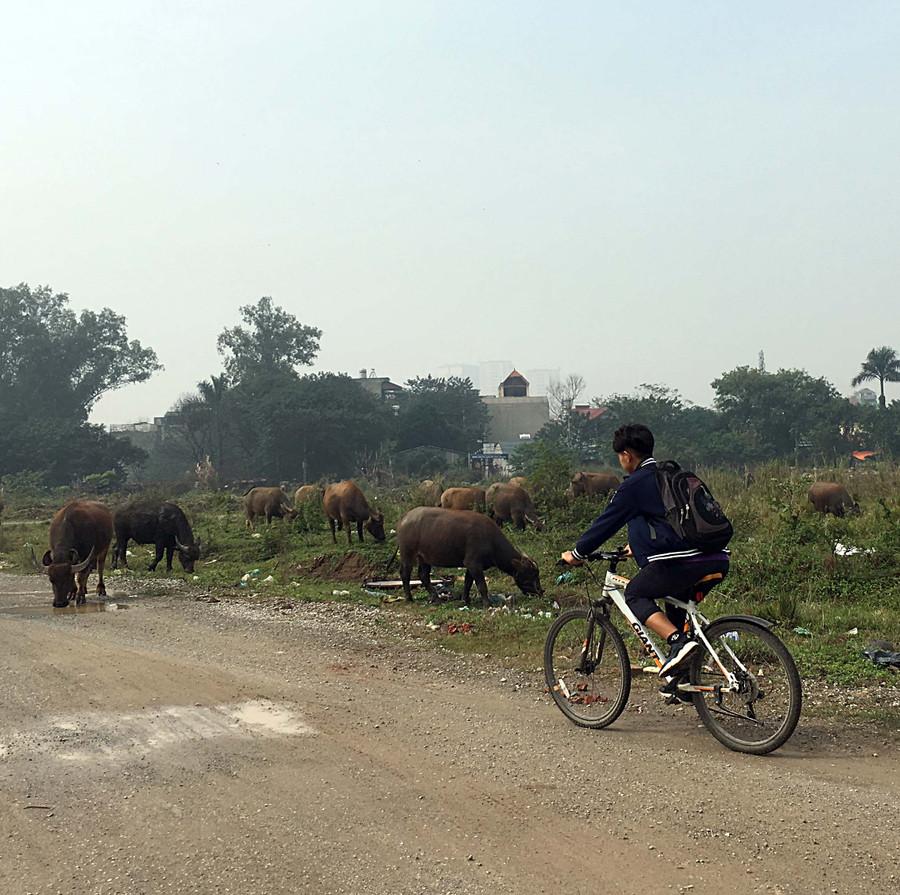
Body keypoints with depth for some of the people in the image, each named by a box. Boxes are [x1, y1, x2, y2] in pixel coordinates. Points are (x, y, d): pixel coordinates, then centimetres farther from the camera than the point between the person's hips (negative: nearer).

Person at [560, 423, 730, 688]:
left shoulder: (635, 484, 1)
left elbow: (606, 522, 6)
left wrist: (577, 553, 20)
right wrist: (638, 545, 51)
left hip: (681, 562, -8)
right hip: (717, 560, 8)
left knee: (635, 594, 12)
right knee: (676, 600, 29)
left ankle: (679, 641, -11)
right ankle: (679, 677, 26)